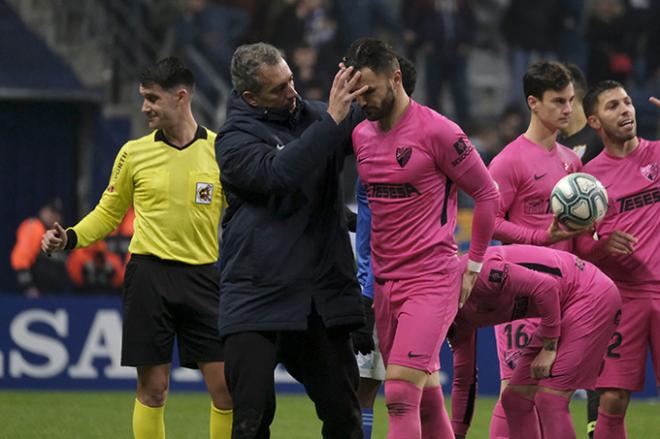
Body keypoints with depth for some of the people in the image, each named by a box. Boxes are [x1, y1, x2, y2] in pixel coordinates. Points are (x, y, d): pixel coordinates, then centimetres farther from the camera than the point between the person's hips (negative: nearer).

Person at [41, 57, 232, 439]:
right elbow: (108, 214, 13)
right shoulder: (134, 153, 5)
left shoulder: (221, 150, 2)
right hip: (149, 274, 0)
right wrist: (69, 238, -3)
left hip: (203, 276, 0)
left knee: (225, 387, -4)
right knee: (153, 389, 0)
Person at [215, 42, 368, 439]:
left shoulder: (315, 116, 9)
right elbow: (279, 172, -23)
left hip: (323, 297, 4)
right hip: (258, 298, -4)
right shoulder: (235, 139, -5)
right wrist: (332, 120, -22)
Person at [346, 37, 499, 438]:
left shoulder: (437, 131, -11)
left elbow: (488, 194, -3)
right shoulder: (360, 136, 10)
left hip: (431, 280, -7)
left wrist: (473, 265, -2)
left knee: (400, 396, -17)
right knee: (427, 399, 10)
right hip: (383, 281, 7)